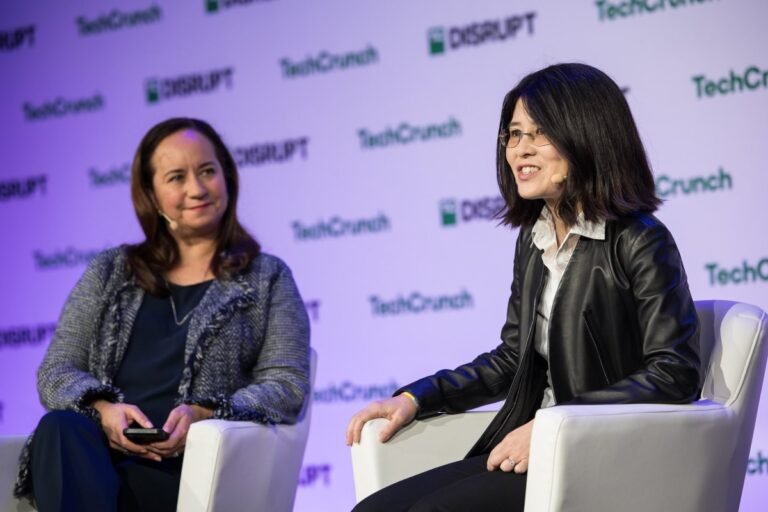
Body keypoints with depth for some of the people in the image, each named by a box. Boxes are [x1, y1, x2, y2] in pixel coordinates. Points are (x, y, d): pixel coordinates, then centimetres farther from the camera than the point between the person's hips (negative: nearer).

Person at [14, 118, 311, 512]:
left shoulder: (268, 278, 17)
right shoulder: (109, 273, 23)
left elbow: (288, 384, 5)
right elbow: (56, 371, 14)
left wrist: (203, 415, -15)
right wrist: (102, 409, -11)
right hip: (97, 449, 3)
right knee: (62, 430, -36)